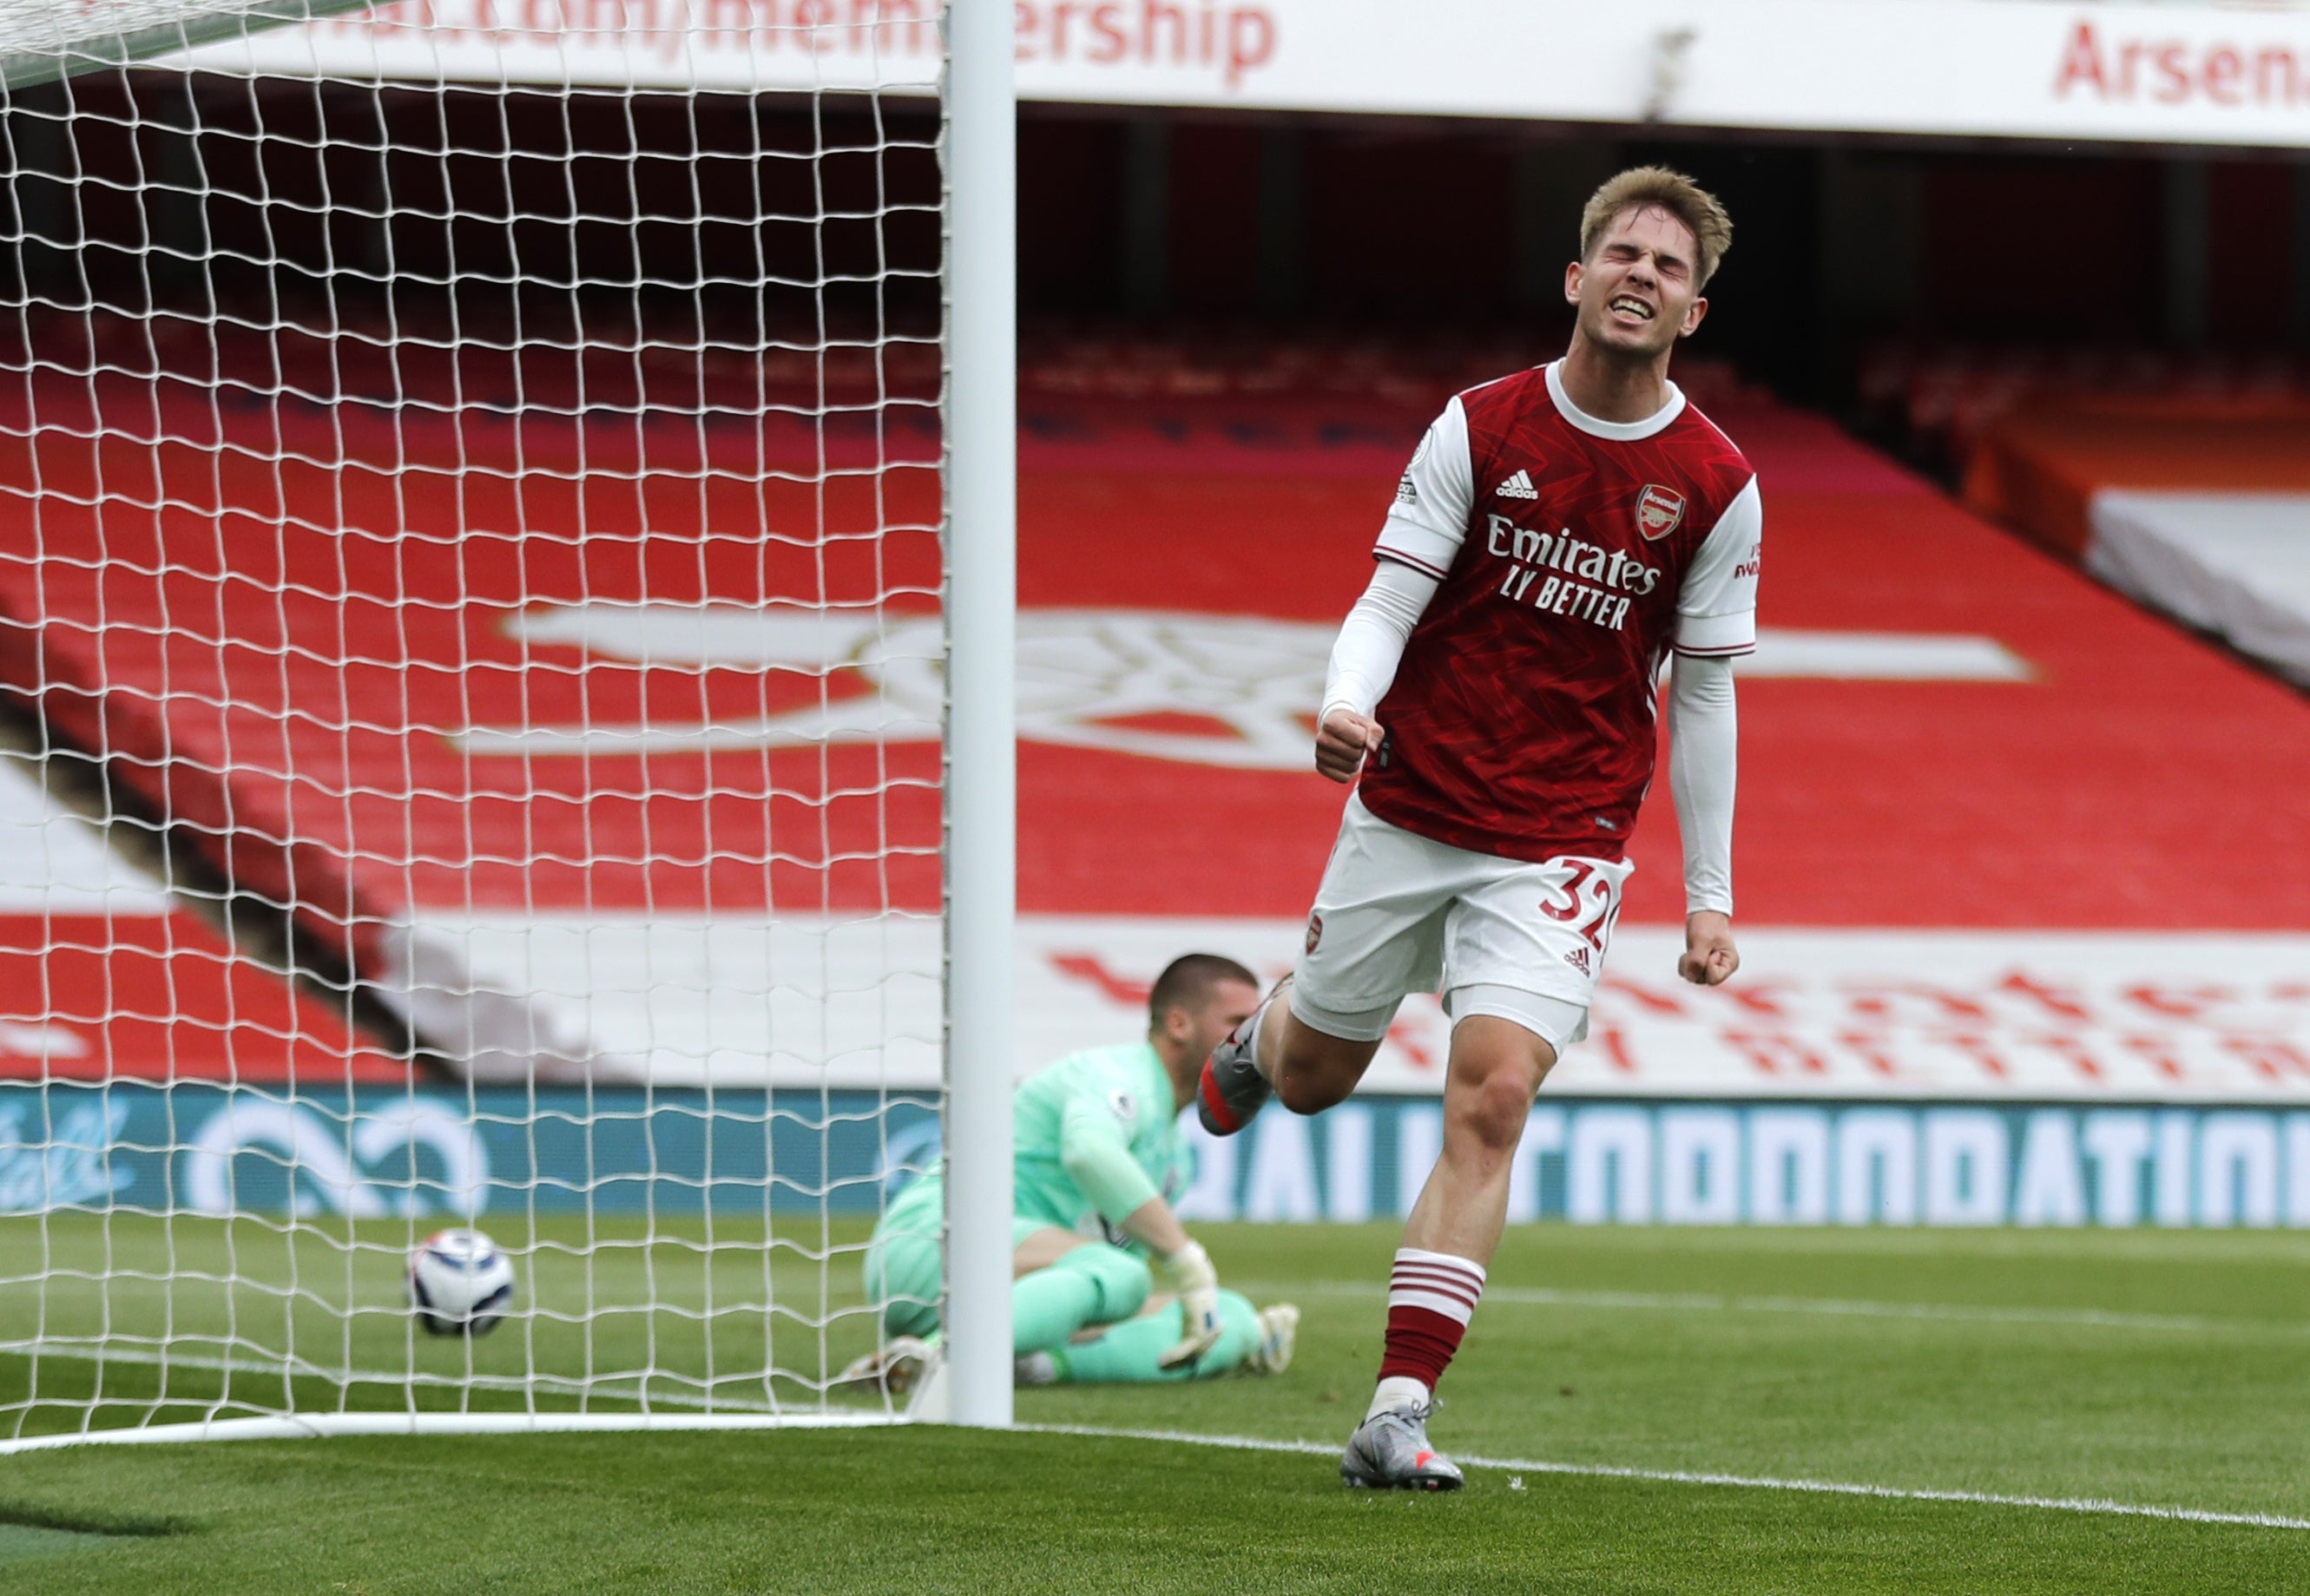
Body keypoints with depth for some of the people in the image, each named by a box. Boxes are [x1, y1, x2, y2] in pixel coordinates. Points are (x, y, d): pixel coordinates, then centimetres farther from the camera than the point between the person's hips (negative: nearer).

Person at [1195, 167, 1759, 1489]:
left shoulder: (1717, 486, -3)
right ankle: (1261, 1036, 54)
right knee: (1314, 1080, 14)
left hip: (1559, 846, -1)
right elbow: (1392, 597, -4)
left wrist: (1710, 896, 0)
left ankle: (1400, 1413, -17)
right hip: (1409, 809, 1)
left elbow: (1703, 694, 3)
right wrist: (1348, 703, -27)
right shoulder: (1482, 427, -3)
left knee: (1490, 1103, -17)